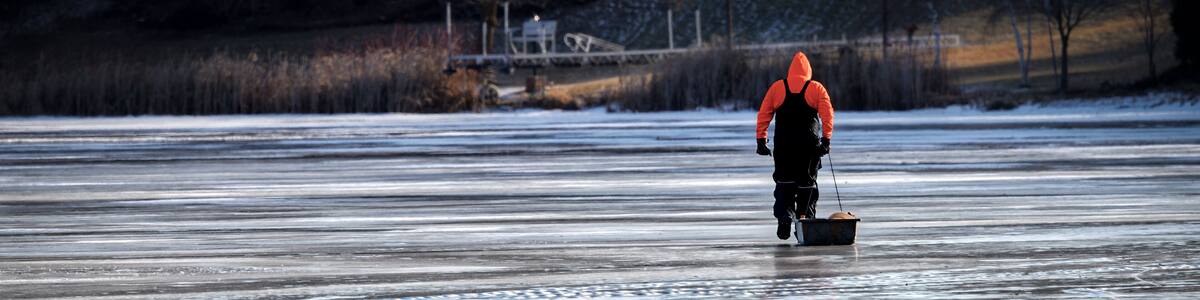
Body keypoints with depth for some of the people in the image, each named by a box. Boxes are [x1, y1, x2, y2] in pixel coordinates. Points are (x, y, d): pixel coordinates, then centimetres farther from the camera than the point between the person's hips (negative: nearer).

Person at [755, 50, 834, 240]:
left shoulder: (777, 88, 4)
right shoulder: (816, 89, 0)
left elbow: (764, 115, 2)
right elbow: (827, 115, -9)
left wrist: (761, 140, 4)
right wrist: (826, 140, -8)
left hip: (783, 145, 1)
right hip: (810, 144, -1)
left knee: (784, 182, 7)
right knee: (807, 182, 10)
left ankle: (784, 217, -11)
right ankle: (805, 220, 9)